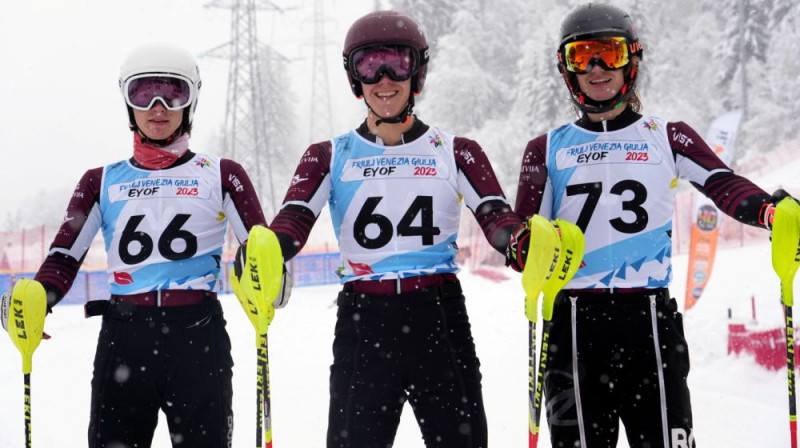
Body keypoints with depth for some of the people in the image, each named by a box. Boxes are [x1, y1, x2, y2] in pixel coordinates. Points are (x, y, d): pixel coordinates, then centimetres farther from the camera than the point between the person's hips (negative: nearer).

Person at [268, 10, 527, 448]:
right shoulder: (329, 157, 8)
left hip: (440, 317, 0)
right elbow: (292, 221, -6)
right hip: (362, 323, 0)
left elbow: (497, 218, -6)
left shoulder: (456, 153, 7)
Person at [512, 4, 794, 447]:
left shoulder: (667, 138, 11)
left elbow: (723, 184, -6)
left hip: (651, 319, -1)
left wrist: (770, 210, -27)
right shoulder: (548, 149, 14)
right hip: (574, 323, 1)